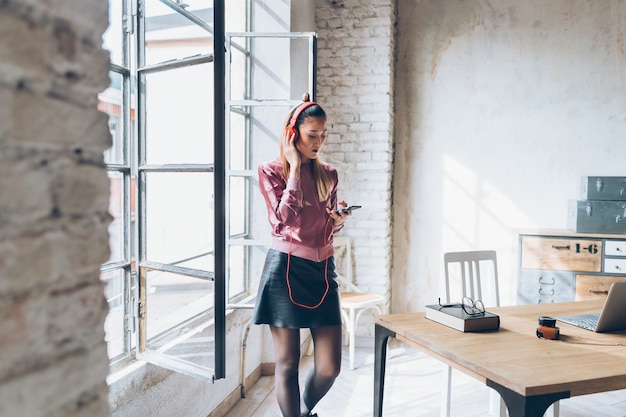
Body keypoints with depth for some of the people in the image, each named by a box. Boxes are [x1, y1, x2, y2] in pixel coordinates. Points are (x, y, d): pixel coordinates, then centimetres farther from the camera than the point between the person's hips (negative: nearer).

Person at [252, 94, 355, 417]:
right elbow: (284, 220, -16)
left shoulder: (328, 175, 12)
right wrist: (295, 167, -11)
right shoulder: (271, 171, -1)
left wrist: (339, 220, -5)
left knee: (330, 366, 5)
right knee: (287, 363, 3)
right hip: (286, 268, -4)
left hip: (321, 270, 5)